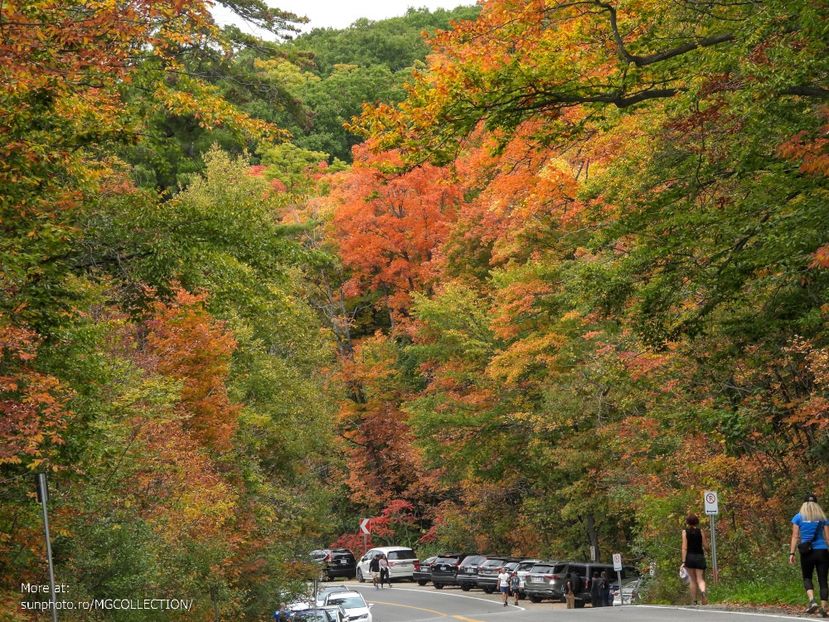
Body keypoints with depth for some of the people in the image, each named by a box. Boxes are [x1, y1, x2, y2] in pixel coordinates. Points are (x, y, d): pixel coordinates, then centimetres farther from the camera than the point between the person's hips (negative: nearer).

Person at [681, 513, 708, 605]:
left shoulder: (685, 532, -2)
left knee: (692, 580, 11)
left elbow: (684, 547, -7)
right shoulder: (700, 531, 1)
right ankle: (703, 591, -32)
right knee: (700, 579, -1)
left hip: (689, 557, 0)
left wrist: (683, 561, -8)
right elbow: (705, 545, 2)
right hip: (699, 556, 0)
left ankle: (694, 601, 13)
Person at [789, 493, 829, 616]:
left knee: (807, 578, 14)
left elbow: (795, 536, -2)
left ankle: (812, 600, -11)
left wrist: (792, 553, -3)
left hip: (807, 553, -1)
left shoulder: (798, 517, 4)